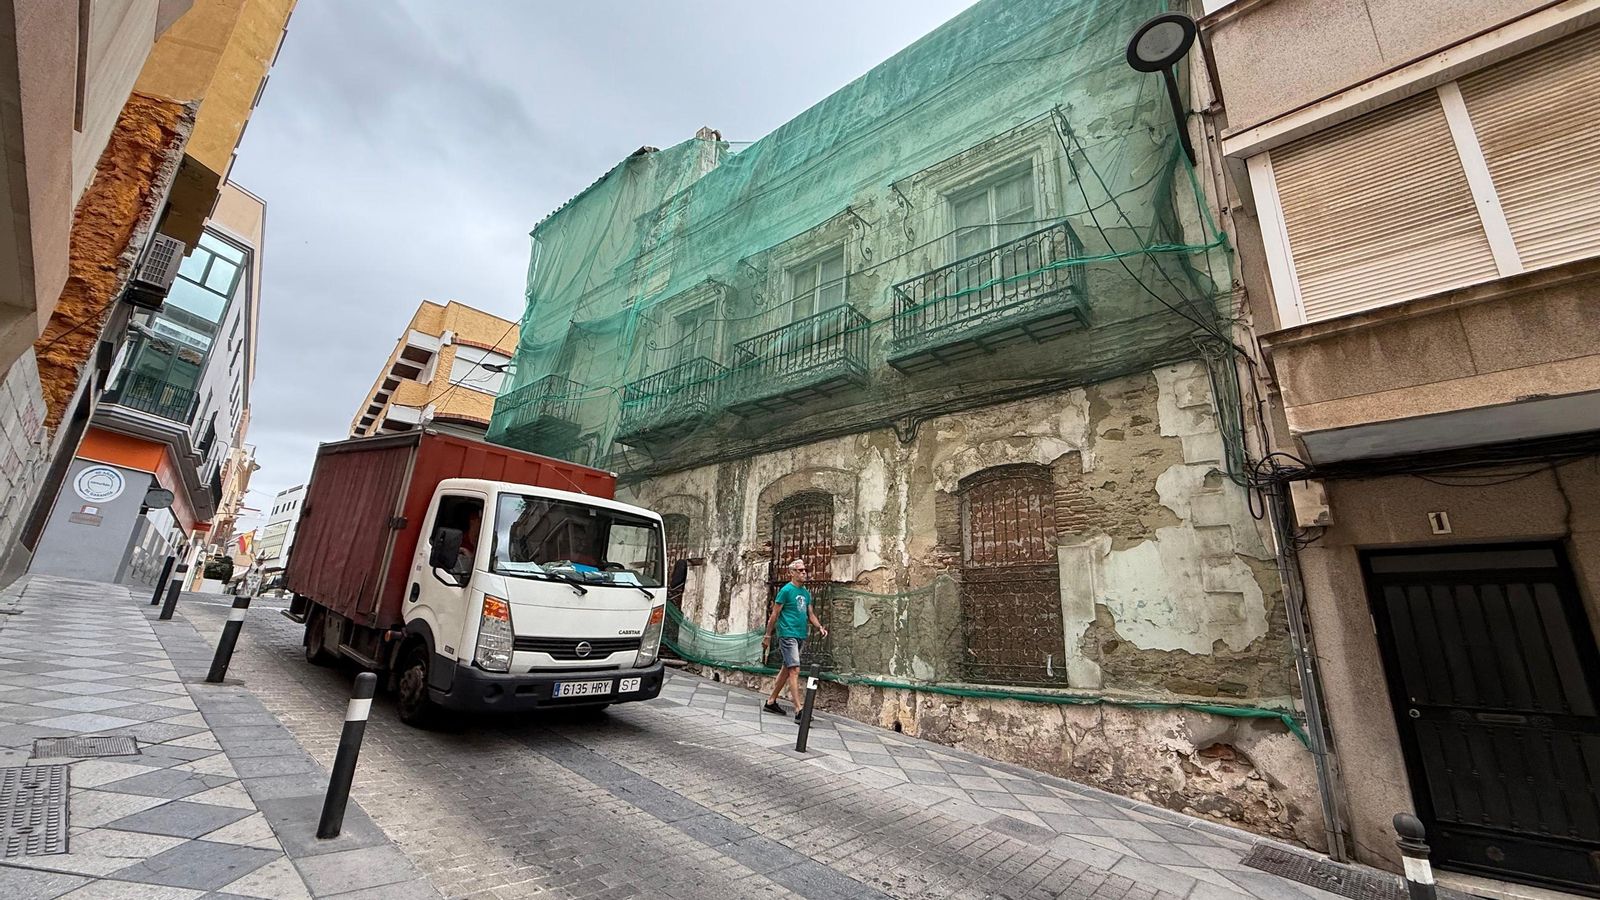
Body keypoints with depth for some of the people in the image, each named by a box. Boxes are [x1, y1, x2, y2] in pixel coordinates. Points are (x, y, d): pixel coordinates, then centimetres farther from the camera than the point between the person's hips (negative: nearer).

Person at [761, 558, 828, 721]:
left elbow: (810, 614, 18)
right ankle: (798, 711, -13)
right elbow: (775, 614, -6)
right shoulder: (786, 590, -8)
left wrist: (819, 626, 0)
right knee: (795, 670, -12)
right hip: (788, 635, -8)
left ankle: (771, 702, 26)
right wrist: (768, 635, -5)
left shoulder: (806, 592, 14)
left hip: (801, 636, 8)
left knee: (787, 669, 14)